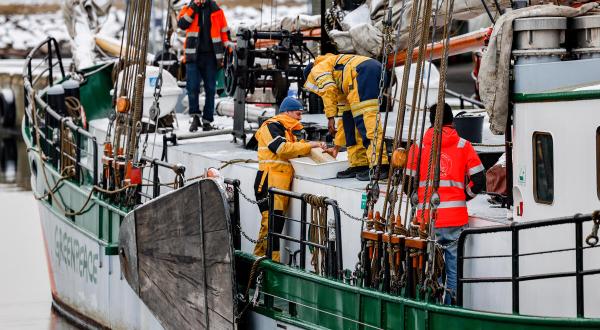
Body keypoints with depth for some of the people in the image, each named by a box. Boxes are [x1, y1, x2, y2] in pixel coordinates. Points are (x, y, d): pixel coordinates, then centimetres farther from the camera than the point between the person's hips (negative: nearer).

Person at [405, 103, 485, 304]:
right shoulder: (463, 145, 3)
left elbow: (408, 182, 3)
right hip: (456, 220, 0)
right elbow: (479, 180, 0)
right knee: (455, 269, 6)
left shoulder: (418, 146, 4)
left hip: (427, 220, 0)